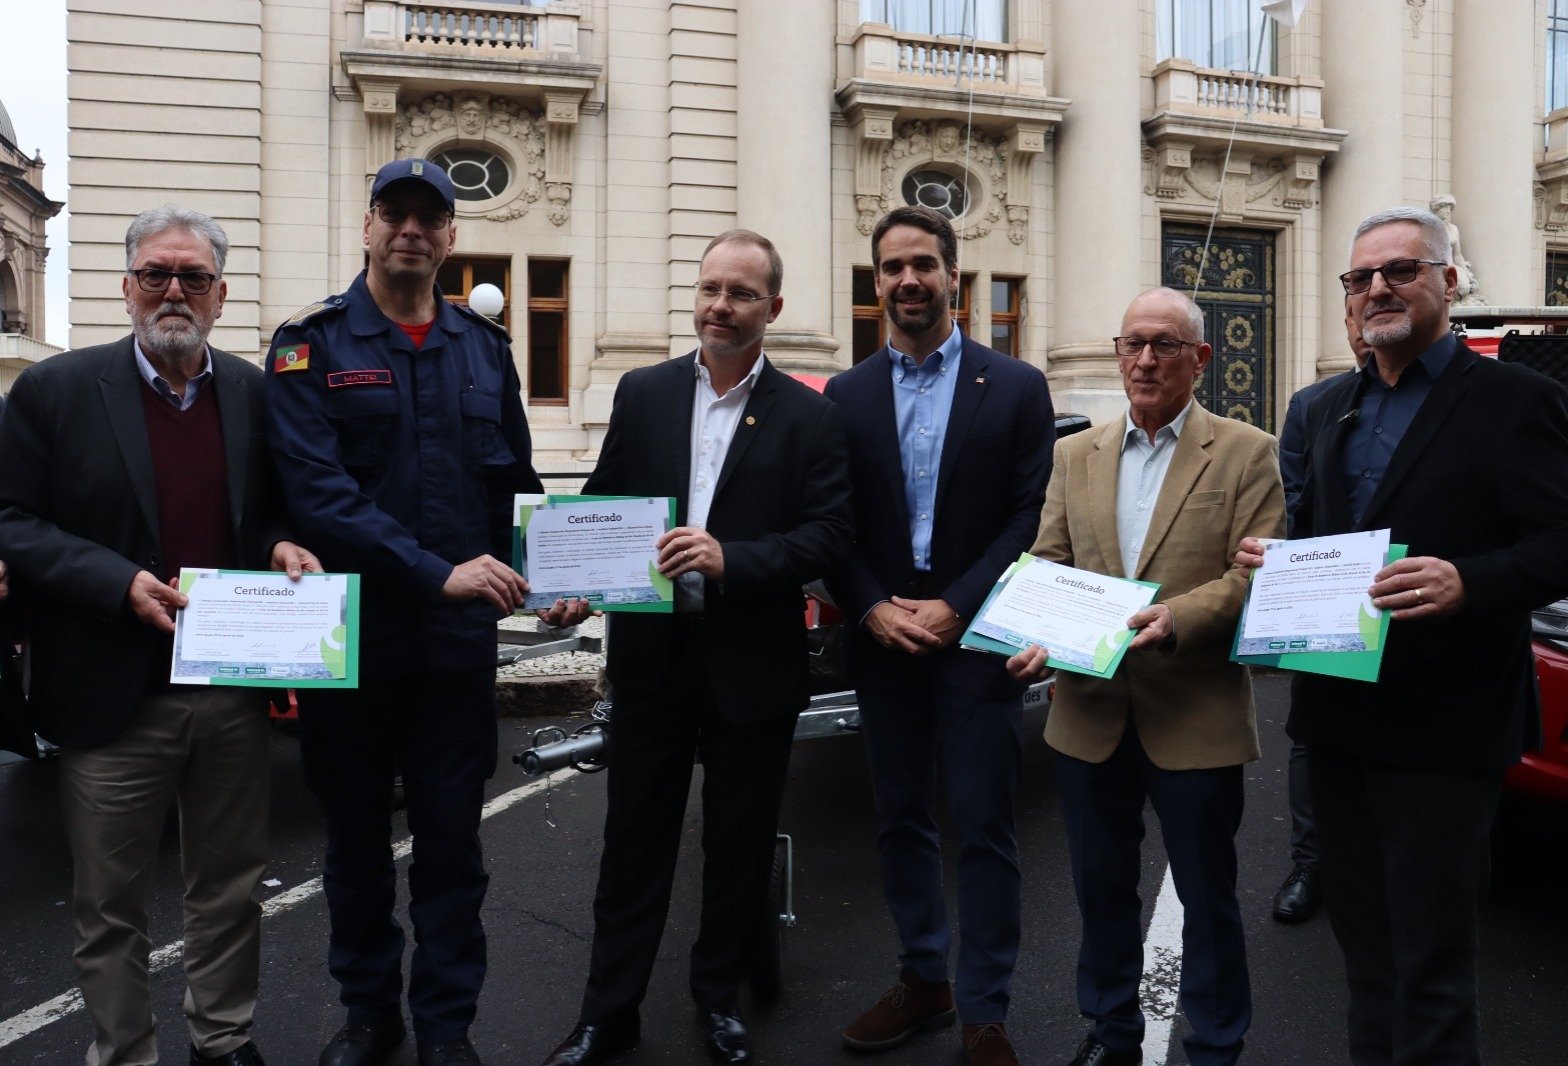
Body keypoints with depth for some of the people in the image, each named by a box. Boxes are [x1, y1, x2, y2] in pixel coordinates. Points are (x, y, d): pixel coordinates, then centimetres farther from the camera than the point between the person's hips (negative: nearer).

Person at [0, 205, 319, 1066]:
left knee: (229, 889, 16)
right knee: (109, 904, 12)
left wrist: (282, 545, -8)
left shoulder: (255, 393, 6)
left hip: (234, 694, 3)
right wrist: (119, 582, -19)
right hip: (114, 696, -2)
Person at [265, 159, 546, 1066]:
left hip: (459, 637, 2)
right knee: (357, 834, 14)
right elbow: (318, 490, -15)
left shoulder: (485, 348, 8)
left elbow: (515, 483, 11)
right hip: (351, 632, -2)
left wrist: (539, 578, -4)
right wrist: (439, 573, -21)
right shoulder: (310, 345, -3)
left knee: (453, 837, 10)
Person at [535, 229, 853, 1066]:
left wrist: (730, 561, -22)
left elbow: (831, 534, -9)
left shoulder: (809, 416, -2)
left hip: (754, 666, -1)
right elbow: (602, 505, 6)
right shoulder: (642, 393, 6)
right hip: (651, 655, 2)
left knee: (739, 844, 13)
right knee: (634, 840, 11)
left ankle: (719, 997, 35)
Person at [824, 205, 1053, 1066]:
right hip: (882, 640, 3)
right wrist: (872, 610, -10)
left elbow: (1030, 517, -5)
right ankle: (923, 980, 29)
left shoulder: (1015, 387, 1)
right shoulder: (846, 395, 7)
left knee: (984, 828, 3)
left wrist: (955, 608, -13)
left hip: (976, 640, -2)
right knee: (901, 821, 13)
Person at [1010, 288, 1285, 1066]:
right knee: (1100, 887, 18)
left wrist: (1177, 617, -27)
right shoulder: (1075, 456, 9)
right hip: (1090, 710, 4)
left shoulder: (1247, 454, -2)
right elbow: (1046, 564, 5)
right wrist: (1034, 639, -14)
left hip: (1195, 717, -3)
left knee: (1207, 898, 11)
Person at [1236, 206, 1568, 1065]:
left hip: (1440, 727, -6)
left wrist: (1469, 583, -30)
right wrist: (1274, 562, 2)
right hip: (1337, 713, 7)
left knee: (1430, 963, 3)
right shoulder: (1330, 411, 14)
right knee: (1363, 938, 20)